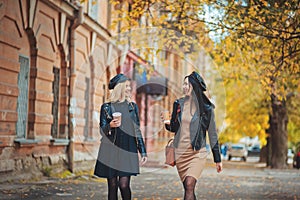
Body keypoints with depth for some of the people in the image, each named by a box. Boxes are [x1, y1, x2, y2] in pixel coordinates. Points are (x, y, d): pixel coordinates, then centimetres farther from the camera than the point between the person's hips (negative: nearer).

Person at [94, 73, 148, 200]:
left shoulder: (132, 106, 12)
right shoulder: (107, 107, 4)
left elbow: (137, 131, 14)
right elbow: (102, 131, 3)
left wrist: (143, 152, 10)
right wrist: (110, 126, -19)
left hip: (127, 150, 1)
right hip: (110, 151, -1)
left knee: (124, 185, -10)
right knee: (112, 186, 1)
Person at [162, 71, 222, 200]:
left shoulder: (206, 108, -4)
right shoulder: (178, 104, 6)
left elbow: (212, 134, 3)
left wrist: (217, 159, 5)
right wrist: (167, 123, -9)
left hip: (197, 152, -4)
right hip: (180, 152, 4)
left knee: (190, 185, -20)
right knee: (188, 188, 8)